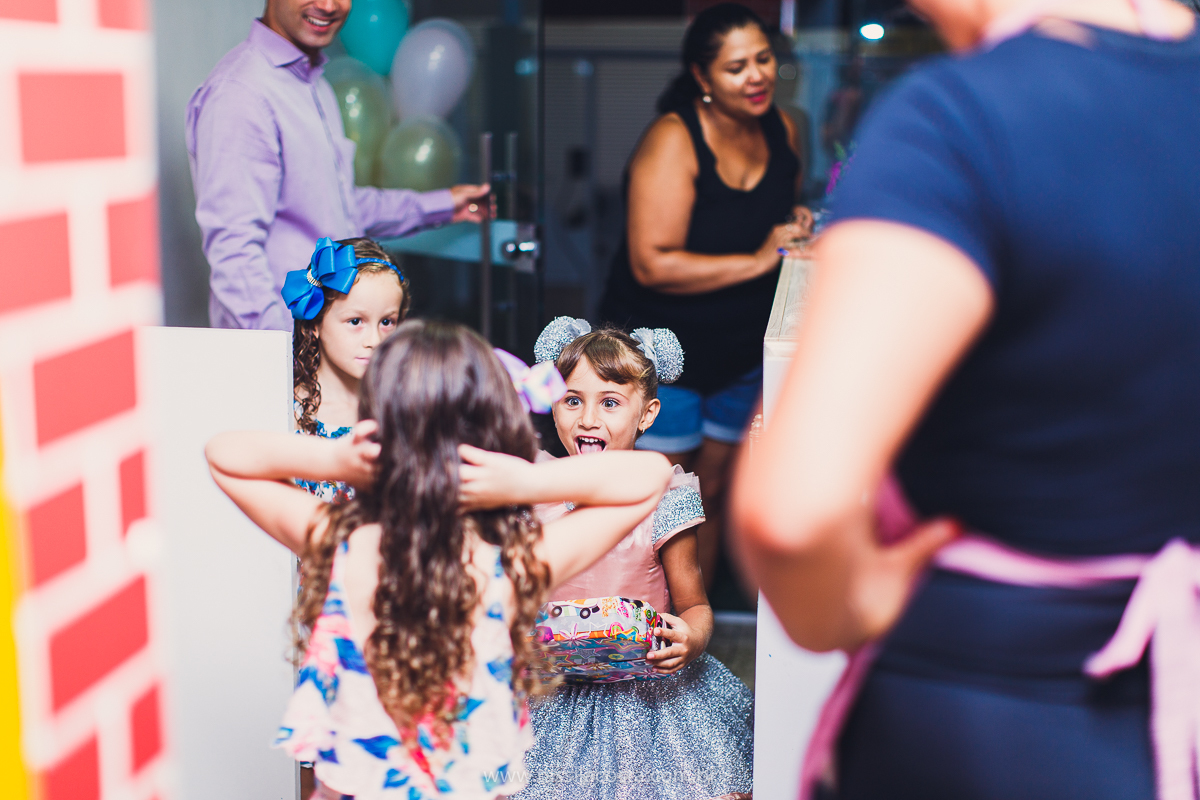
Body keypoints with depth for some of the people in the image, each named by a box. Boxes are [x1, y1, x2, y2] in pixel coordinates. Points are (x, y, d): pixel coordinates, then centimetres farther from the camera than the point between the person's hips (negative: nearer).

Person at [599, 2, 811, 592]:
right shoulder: (673, 141, -20)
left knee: (713, 495, 16)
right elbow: (653, 264, -27)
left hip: (741, 351, 7)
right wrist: (758, 260, -27)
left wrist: (797, 226, -2)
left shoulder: (781, 129, 2)